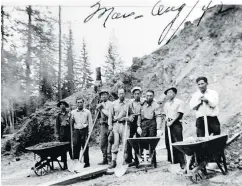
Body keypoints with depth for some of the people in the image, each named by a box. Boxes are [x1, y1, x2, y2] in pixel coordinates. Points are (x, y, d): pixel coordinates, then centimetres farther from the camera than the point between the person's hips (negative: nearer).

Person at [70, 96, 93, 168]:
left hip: (84, 130, -2)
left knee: (85, 147, -2)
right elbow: (71, 124, 14)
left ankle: (86, 162, 8)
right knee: (76, 146, -1)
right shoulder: (73, 112, 11)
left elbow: (90, 123, 5)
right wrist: (71, 119, -7)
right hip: (76, 131, 2)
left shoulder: (87, 112, 7)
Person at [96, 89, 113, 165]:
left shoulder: (110, 104, -3)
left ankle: (110, 159, 1)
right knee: (103, 144, 9)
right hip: (102, 125, 6)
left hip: (109, 125, -6)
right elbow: (98, 116, 18)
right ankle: (105, 159, 18)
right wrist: (98, 109, 2)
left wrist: (102, 109, -7)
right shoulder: (100, 104, 17)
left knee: (110, 142, -6)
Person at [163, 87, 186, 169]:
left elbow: (179, 114, -7)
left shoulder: (179, 102, 1)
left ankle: (182, 163, -3)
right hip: (168, 124, 6)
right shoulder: (166, 104, 19)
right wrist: (166, 120, 1)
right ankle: (172, 161, 16)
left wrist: (172, 121, -14)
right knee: (168, 143, 5)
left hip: (176, 124, -6)